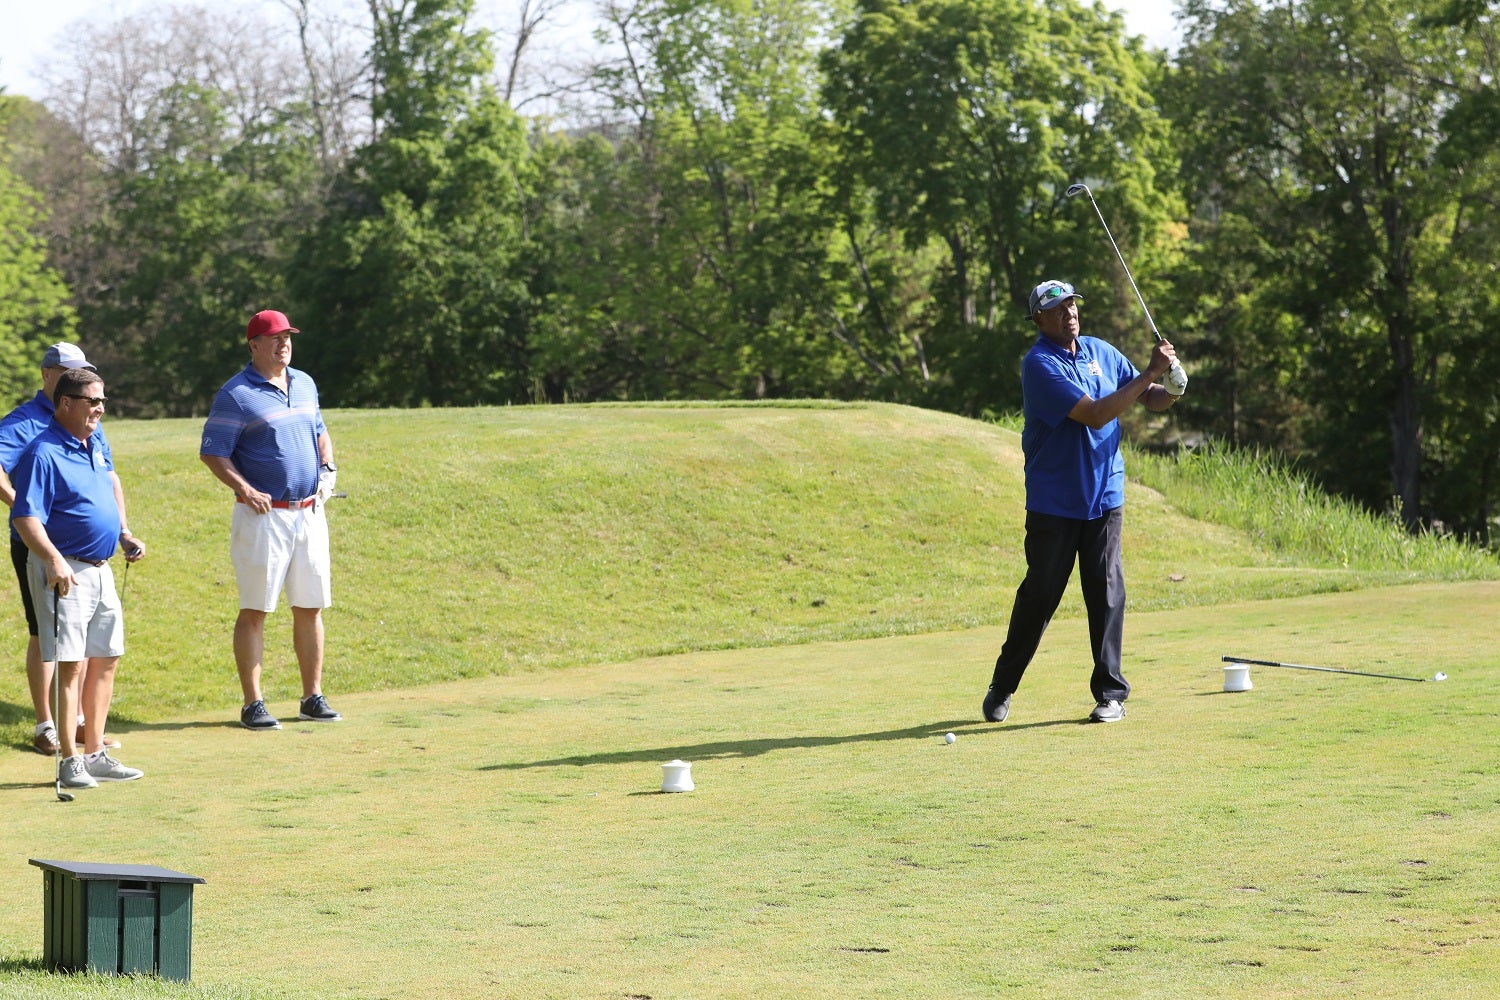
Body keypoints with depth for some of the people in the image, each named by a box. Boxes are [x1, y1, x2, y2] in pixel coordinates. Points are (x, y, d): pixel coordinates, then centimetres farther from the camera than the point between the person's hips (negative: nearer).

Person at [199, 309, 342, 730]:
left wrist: (328, 467, 8)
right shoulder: (236, 394, -7)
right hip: (264, 516, -6)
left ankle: (313, 697, 17)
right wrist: (245, 490, -20)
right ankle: (252, 703, 0)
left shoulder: (304, 384, 14)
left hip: (310, 512, 6)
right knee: (255, 610, -3)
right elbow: (212, 452, -9)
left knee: (311, 606, 9)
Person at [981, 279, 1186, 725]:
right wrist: (1149, 372, -23)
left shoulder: (1102, 351, 7)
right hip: (1052, 501, -4)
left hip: (1103, 495, 4)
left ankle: (1110, 692, 5)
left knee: (1106, 592, -1)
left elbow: (1149, 400, 13)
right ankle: (1002, 687, 17)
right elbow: (1094, 414, -23)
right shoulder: (1040, 365, -14)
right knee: (1039, 593, 2)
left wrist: (1171, 387, -11)